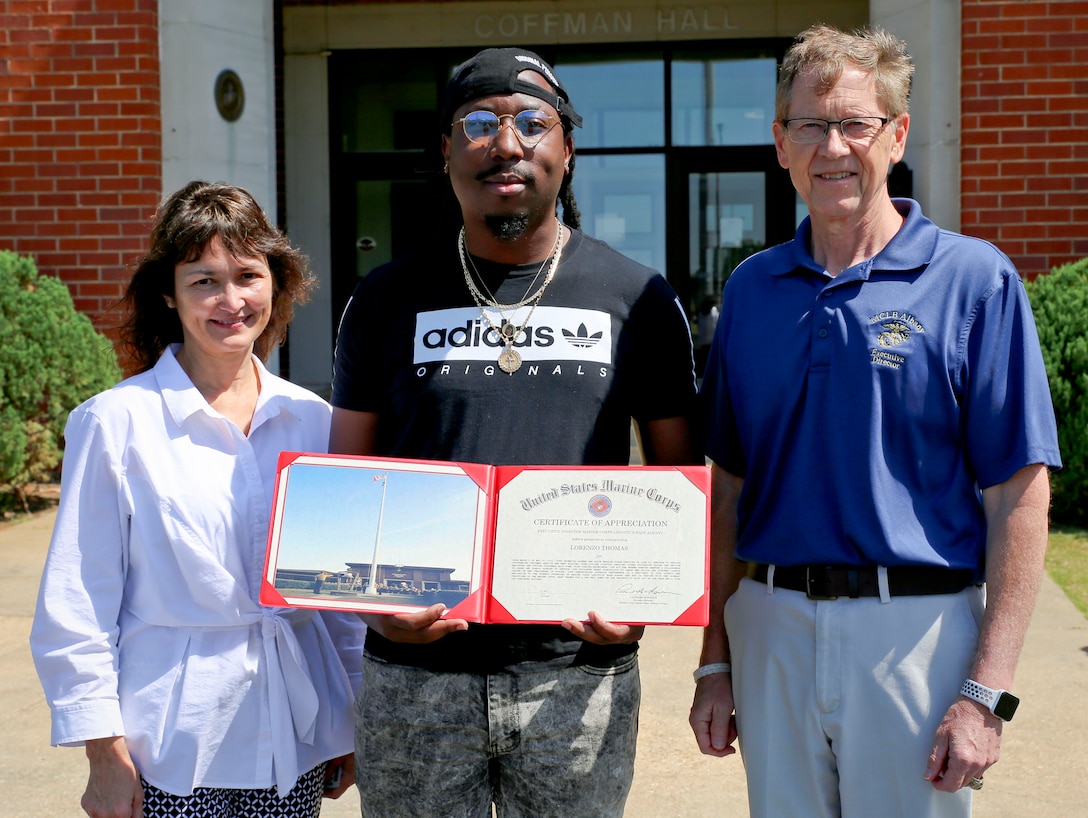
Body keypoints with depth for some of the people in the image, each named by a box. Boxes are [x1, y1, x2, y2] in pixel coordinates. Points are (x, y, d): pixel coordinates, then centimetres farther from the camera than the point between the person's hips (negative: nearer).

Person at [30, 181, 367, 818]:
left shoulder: (312, 419, 4)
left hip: (294, 743, 3)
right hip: (171, 754, -3)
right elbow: (77, 604, -5)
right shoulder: (116, 422, -6)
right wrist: (105, 753, -7)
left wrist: (352, 722, 11)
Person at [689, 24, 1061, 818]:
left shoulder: (975, 281, -6)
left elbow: (1019, 494, -8)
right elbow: (729, 486, 11)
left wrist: (987, 693, -13)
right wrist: (715, 662, 9)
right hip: (770, 627, 4)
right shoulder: (751, 289, 7)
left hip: (917, 630, -3)